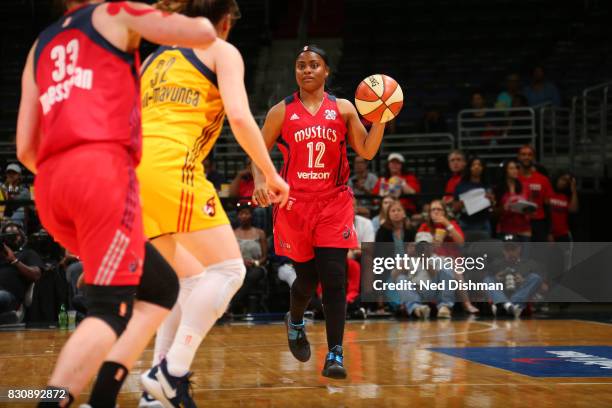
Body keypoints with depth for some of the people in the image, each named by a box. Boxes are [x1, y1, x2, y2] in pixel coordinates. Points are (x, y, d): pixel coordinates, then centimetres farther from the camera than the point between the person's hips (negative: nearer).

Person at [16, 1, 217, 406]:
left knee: (162, 287, 16)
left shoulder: (41, 46, 28)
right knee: (113, 309, -10)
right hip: (102, 168, -7)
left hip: (50, 182, 7)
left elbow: (25, 149, 22)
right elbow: (205, 33, 7)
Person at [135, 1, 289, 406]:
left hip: (134, 169, 7)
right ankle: (172, 372, -15)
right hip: (173, 168, -7)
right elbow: (239, 117, -6)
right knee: (228, 269, -2)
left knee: (191, 279, 18)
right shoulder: (222, 51, 9)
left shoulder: (157, 57, 28)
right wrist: (271, 174, 3)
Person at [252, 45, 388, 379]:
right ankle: (295, 322, 41)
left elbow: (367, 152, 2)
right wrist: (260, 182, -10)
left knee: (334, 277, -11)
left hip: (334, 203, 0)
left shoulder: (343, 109, 5)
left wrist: (380, 119, -12)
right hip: (295, 204, 0)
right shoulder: (281, 112, 3)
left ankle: (335, 355, -10)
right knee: (306, 278, 6)